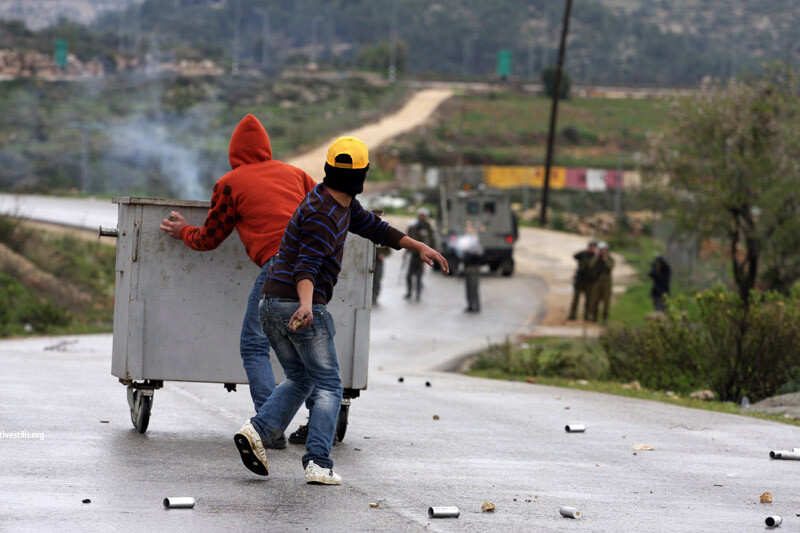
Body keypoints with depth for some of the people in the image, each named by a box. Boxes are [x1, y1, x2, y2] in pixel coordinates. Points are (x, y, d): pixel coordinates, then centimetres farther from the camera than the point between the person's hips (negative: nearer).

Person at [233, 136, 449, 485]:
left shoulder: (341, 202, 13)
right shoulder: (323, 214, -17)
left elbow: (373, 228, 25)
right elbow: (306, 266, -29)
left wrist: (419, 247, 21)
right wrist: (306, 304, -46)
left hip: (271, 305, 9)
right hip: (301, 307, -9)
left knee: (299, 379, 18)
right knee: (328, 386, 0)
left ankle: (258, 431, -5)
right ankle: (318, 463, -11)